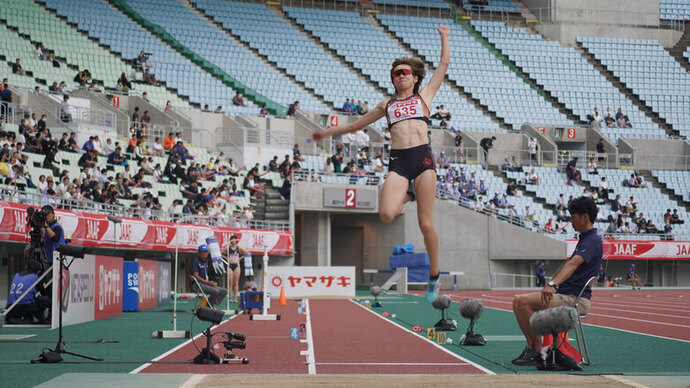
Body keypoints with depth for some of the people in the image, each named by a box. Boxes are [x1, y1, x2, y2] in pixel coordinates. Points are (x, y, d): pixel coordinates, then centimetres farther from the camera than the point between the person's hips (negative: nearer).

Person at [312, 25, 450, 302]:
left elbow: (444, 64, 22)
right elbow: (357, 124, 35)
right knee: (386, 215, -23)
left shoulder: (424, 95, 18)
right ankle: (405, 197, 13)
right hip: (398, 161, 2)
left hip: (423, 157, -2)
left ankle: (434, 277, 10)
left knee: (426, 224, -5)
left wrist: (444, 38, 28)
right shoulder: (387, 105, 24)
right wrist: (328, 132, 39)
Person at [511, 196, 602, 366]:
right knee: (519, 301, 5)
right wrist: (550, 285, 23)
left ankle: (537, 352, -14)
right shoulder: (584, 239, 19)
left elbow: (573, 264, -31)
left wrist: (553, 284, -45)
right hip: (564, 294, 10)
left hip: (576, 299, -10)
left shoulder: (592, 241, -14)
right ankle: (531, 347, 4)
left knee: (523, 301, -22)